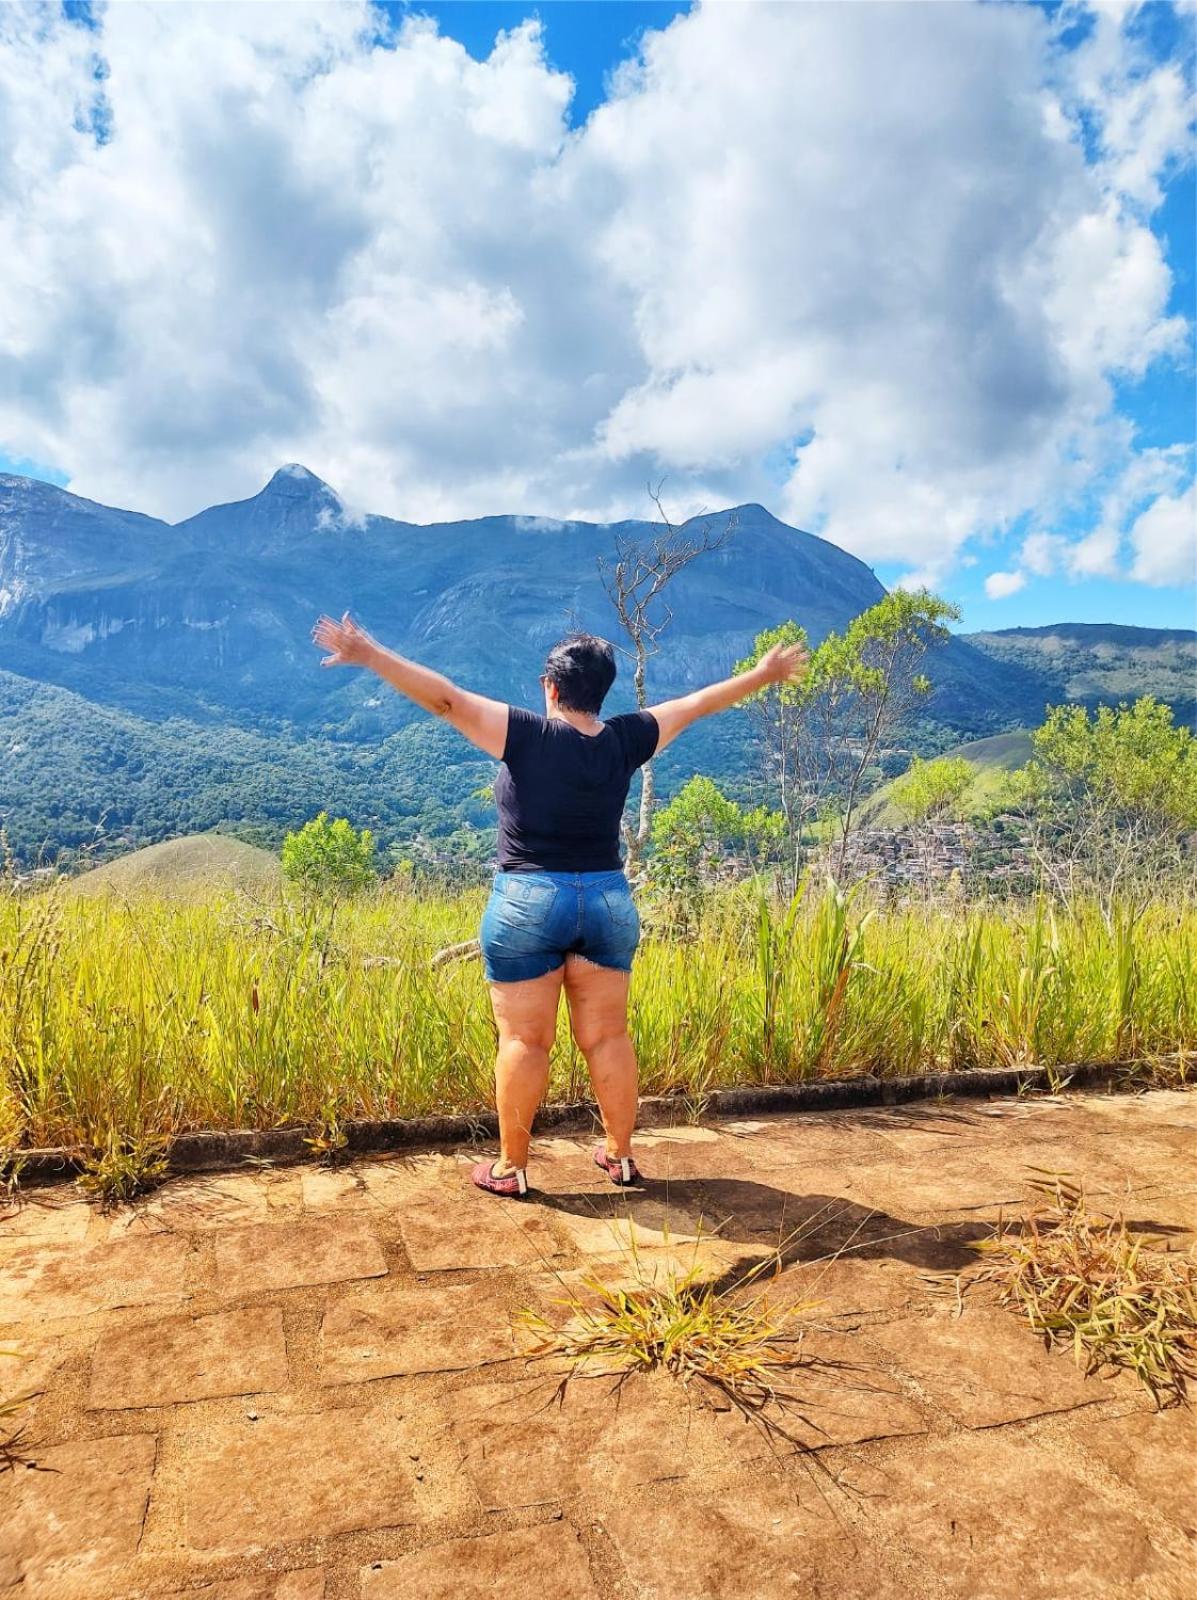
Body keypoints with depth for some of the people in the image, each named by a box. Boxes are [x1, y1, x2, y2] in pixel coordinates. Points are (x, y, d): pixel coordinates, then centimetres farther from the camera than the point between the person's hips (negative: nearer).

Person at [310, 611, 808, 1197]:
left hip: (528, 905, -3)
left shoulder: (527, 735, -11)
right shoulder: (624, 740, 0)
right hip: (609, 902, 4)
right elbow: (696, 703, 12)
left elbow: (445, 698, -14)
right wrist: (763, 673, 24)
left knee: (524, 1040, 5)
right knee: (607, 1036, 12)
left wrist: (370, 655, -11)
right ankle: (620, 1154, 24)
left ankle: (511, 1167, 15)